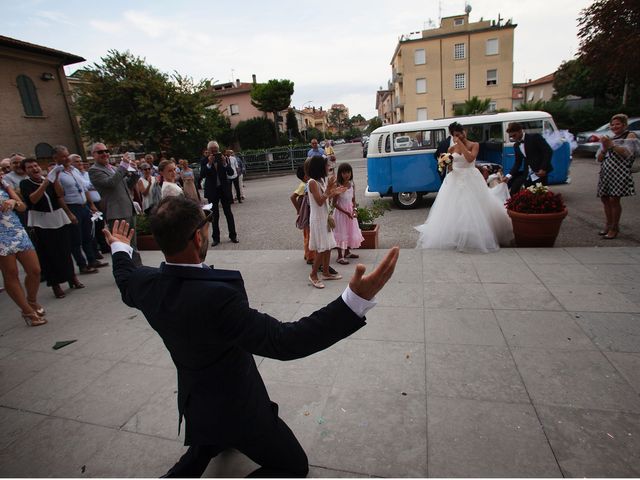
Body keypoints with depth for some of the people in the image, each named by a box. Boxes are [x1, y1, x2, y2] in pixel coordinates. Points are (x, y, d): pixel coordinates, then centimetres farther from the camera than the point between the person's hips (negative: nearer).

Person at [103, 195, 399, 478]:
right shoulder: (216, 295, -41)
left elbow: (128, 287, 10)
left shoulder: (145, 283, -15)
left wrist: (120, 250, 30)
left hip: (194, 402, 8)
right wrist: (356, 299, -47)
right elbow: (283, 341, -40)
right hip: (237, 409, -7)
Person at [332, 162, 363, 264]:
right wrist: (346, 212, -19)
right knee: (341, 233, -1)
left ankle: (347, 252, 34)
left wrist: (354, 210, -9)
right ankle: (340, 256, 8)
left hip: (350, 211, 7)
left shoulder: (352, 185, 1)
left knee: (350, 232, 16)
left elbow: (353, 200, 10)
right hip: (341, 212, -7)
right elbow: (334, 203, -17)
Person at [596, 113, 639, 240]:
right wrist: (604, 149, -2)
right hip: (605, 172, 6)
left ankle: (614, 228, -1)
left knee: (614, 199, -10)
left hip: (619, 172, -6)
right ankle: (608, 224, 19)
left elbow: (627, 153, -10)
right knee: (604, 198, 6)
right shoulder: (610, 138, 22)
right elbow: (599, 159, 16)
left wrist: (612, 145, -17)